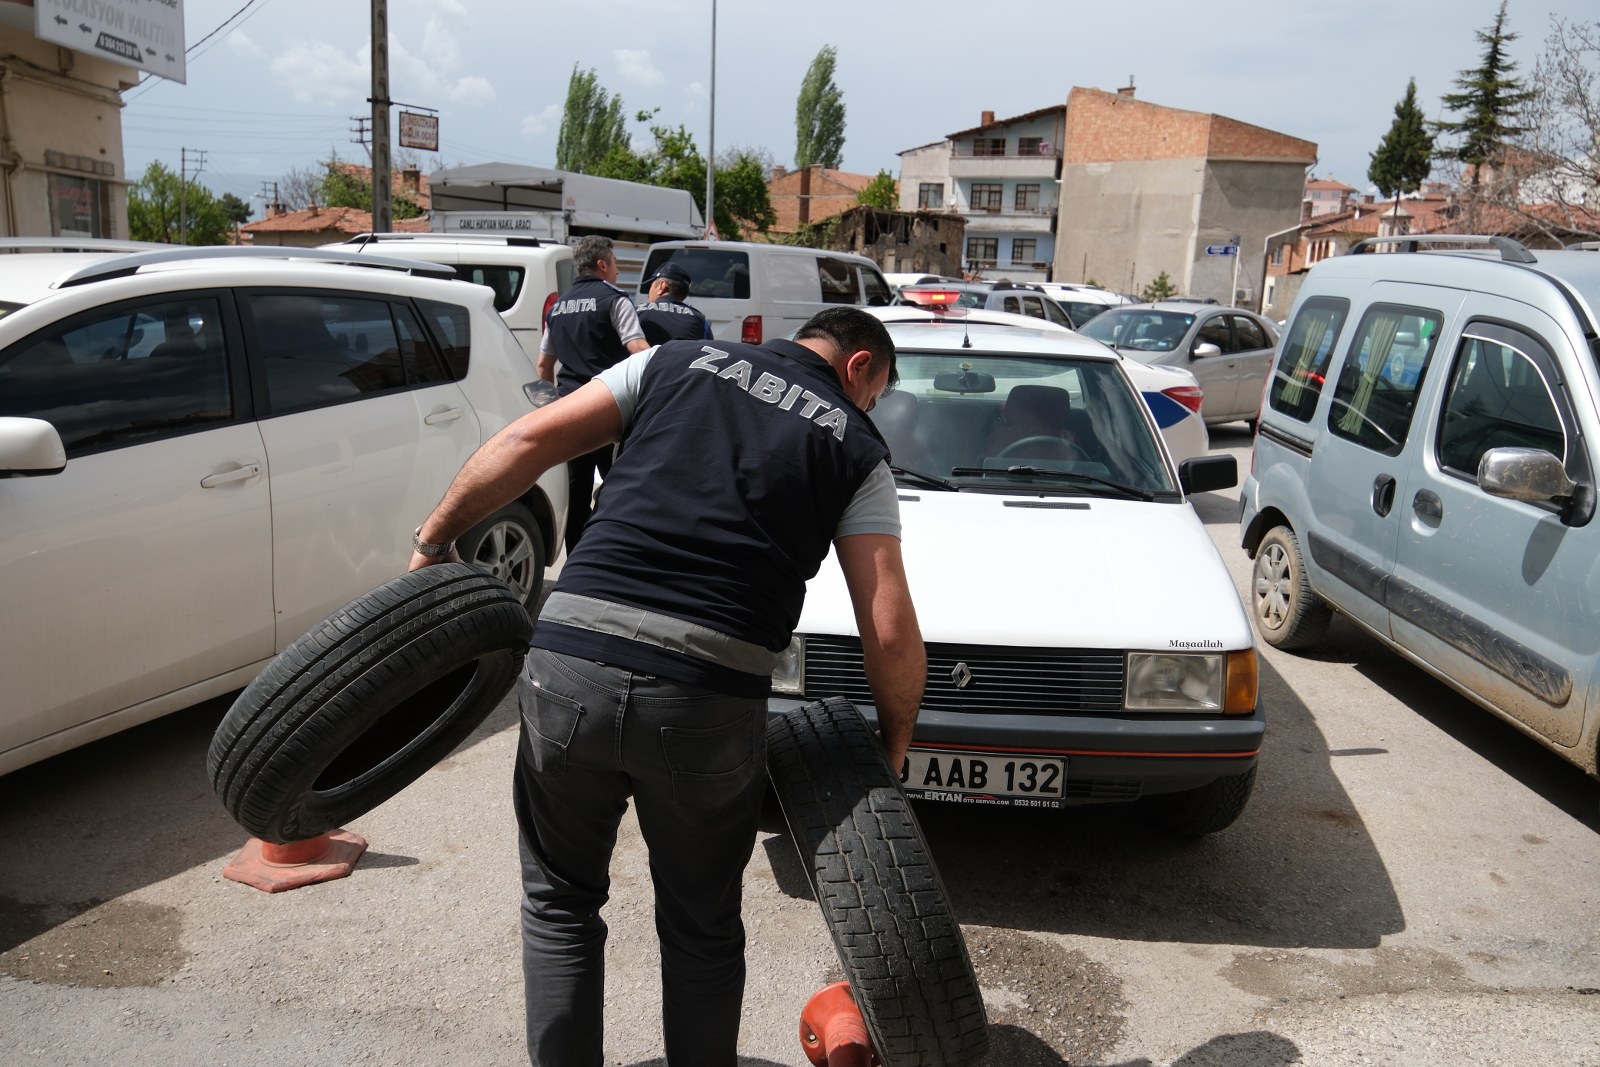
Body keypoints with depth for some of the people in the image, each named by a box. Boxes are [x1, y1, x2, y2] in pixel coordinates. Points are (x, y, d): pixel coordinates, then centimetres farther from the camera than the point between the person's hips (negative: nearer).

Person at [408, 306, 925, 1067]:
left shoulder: (678, 362, 17)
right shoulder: (857, 447, 11)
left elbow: (528, 442, 8)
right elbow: (890, 633, 4)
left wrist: (435, 540, 17)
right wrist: (896, 735, 20)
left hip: (570, 664, 1)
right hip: (710, 701, -1)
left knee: (560, 900, 23)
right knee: (701, 928, 22)